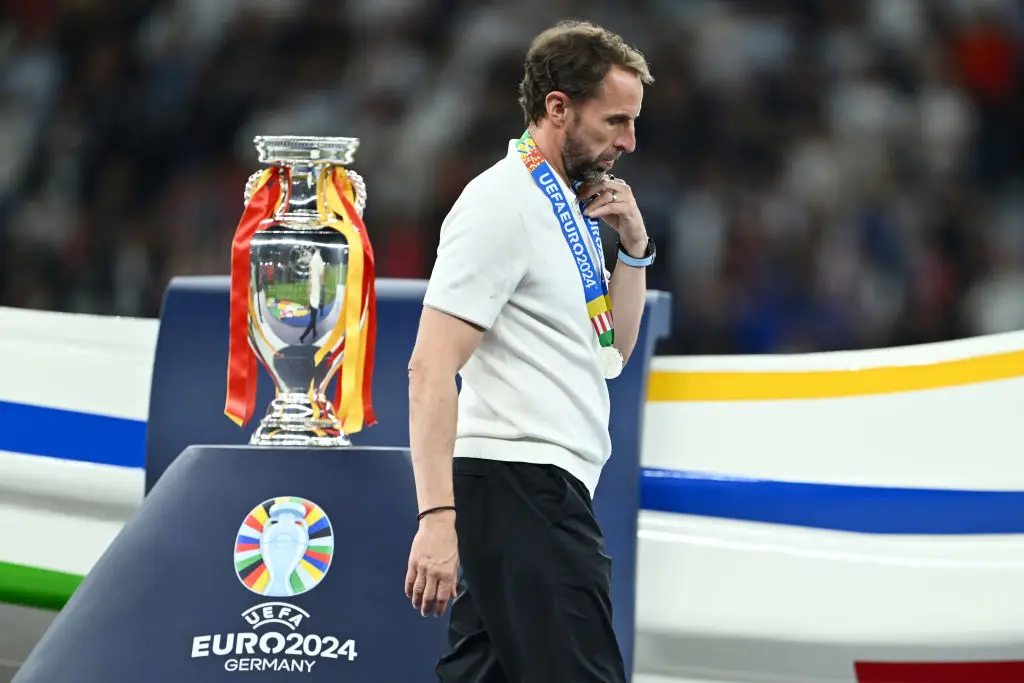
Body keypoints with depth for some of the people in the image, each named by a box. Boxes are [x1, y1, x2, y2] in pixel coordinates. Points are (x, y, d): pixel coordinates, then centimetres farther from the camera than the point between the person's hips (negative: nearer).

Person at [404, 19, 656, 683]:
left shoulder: (569, 205, 17)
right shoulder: (503, 201, -11)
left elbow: (612, 349, 25)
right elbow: (431, 367, -18)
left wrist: (633, 247, 9)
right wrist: (437, 517, -26)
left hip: (547, 492, 9)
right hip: (521, 483, -9)